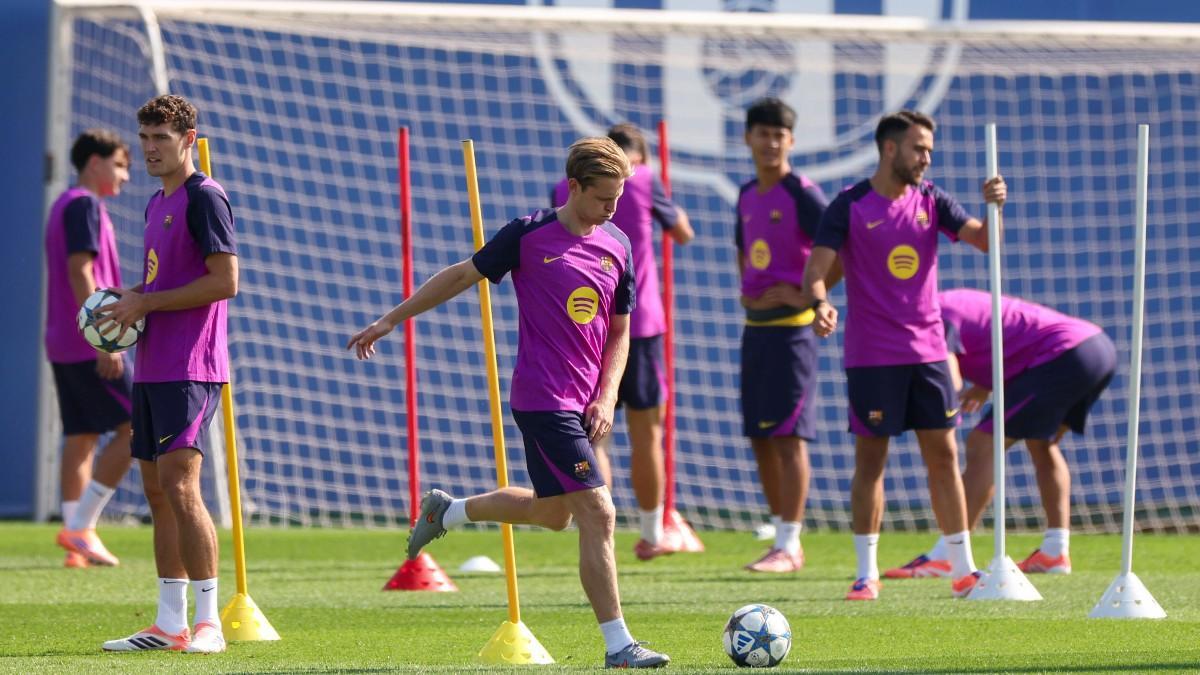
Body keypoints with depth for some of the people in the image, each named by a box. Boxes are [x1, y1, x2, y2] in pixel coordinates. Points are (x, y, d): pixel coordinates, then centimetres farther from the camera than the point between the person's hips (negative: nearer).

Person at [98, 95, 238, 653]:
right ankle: (170, 624, 13)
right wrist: (127, 298, 8)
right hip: (152, 368, 10)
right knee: (157, 491, 9)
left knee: (179, 484, -16)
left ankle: (209, 622, -14)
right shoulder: (157, 203, 19)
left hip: (190, 370, -10)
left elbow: (224, 281, -16)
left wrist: (146, 303, -14)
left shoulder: (204, 198, -10)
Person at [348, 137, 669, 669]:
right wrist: (390, 321, 7)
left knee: (553, 512, 20)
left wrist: (606, 398, 2)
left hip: (583, 402, 7)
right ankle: (618, 646, -11)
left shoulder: (617, 246, 7)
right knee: (597, 514, -13)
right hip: (543, 400, -7)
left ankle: (444, 511, 41)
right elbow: (462, 276, 3)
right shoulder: (529, 236, -8)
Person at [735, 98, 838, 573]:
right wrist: (746, 292, 9)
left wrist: (806, 294, -15)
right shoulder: (748, 196, 14)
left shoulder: (802, 194, -10)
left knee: (788, 435, -10)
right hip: (754, 324, 8)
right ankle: (782, 537, 15)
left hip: (790, 325, -8)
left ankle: (790, 546, -10)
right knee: (760, 437, 8)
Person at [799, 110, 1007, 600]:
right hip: (872, 356, -4)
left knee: (943, 455, 4)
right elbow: (816, 268, -12)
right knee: (870, 459, 0)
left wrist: (995, 206, -18)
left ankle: (963, 569, 9)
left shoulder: (930, 201, 7)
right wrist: (819, 303, -33)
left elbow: (984, 241, 2)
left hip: (928, 352, 4)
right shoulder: (850, 206, -6)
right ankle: (866, 574, 6)